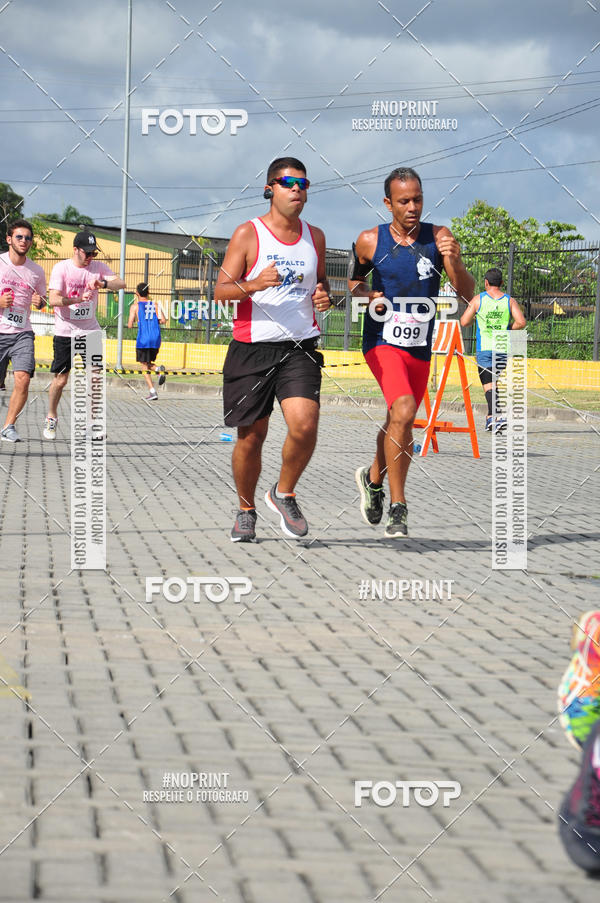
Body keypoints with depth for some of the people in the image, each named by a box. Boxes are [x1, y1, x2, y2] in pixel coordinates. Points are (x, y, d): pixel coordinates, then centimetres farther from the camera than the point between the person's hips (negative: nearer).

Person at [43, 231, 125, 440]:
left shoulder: (98, 267, 3)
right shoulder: (61, 268, -7)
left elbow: (120, 283, -9)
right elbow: (53, 299, -17)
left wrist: (103, 283, -29)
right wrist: (78, 299, -32)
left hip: (90, 330, 3)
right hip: (65, 332, -3)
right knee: (61, 379, 0)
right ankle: (51, 418, 21)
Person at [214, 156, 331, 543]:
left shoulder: (315, 236, 11)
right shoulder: (248, 234, -1)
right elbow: (220, 291, -4)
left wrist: (324, 297, 2)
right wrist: (253, 285, -23)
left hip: (300, 347, 2)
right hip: (253, 348, -2)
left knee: (304, 426, -17)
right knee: (251, 437, 4)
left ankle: (284, 494, 8)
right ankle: (246, 510, 25)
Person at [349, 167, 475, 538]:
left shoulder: (438, 237, -5)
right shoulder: (370, 241, -5)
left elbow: (467, 292, -9)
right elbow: (354, 279, 15)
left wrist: (455, 263, -29)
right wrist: (367, 295, -7)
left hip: (421, 347, 3)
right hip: (383, 342, -3)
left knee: (399, 424, 18)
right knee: (403, 412, -25)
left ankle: (373, 478, 49)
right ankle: (398, 509, -18)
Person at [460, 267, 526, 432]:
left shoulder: (478, 299, -1)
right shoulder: (510, 301, 5)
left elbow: (464, 322, -2)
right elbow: (521, 323, -6)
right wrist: (507, 328, 12)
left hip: (484, 348, -3)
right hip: (503, 349, 3)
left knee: (488, 384, -4)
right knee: (493, 381, 20)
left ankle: (498, 416, -22)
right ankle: (491, 416, 19)